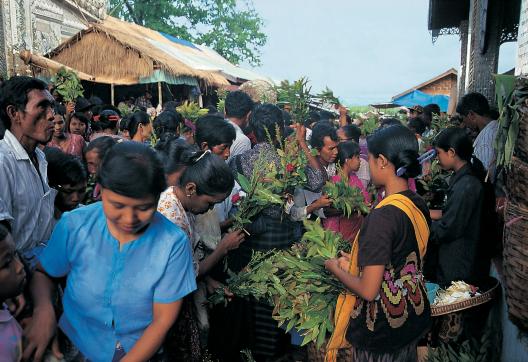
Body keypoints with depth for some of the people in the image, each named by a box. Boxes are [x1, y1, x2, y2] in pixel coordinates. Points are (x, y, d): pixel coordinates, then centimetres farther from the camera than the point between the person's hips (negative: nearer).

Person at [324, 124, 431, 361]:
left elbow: (368, 291, -25)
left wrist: (336, 269, -8)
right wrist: (356, 262, 12)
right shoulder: (419, 206, -4)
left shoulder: (382, 216, -28)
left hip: (381, 332, -7)